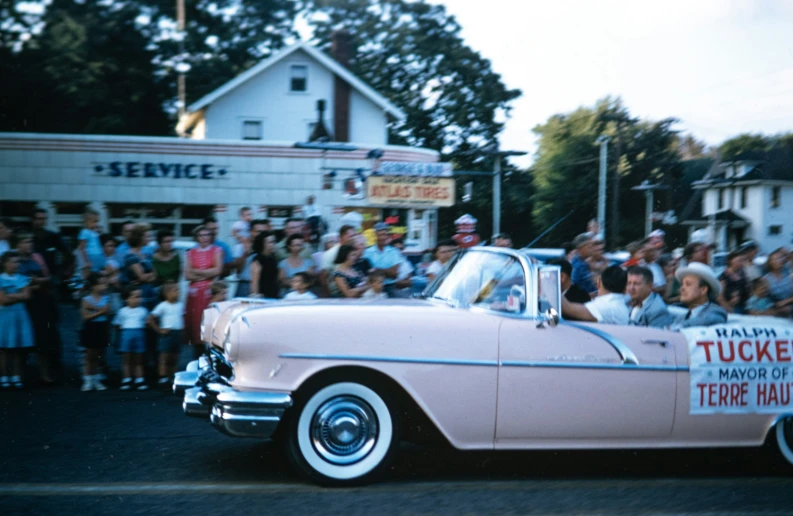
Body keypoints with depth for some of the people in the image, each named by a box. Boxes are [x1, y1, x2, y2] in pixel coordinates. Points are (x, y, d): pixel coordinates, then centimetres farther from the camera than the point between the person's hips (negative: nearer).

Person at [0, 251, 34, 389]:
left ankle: (16, 377, 10)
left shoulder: (23, 279, 7)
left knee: (18, 349, 4)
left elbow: (26, 296, -3)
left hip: (20, 316, 3)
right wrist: (18, 295, -7)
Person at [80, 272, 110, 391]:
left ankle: (96, 380, 18)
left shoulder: (106, 298, 2)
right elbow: (86, 317, -13)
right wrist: (100, 312, -18)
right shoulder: (86, 299, -7)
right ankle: (87, 381, 10)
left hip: (102, 328, 3)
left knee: (98, 355, 9)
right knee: (90, 356, 3)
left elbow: (106, 310, -14)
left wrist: (94, 307, -21)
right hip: (91, 329, -3)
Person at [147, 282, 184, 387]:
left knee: (174, 358, 9)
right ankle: (163, 378, -5)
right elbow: (150, 319, -9)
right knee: (165, 357, -6)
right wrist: (159, 330, -11)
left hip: (178, 333, 5)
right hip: (167, 333, -5)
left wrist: (182, 329, 8)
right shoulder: (162, 306, -9)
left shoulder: (180, 305, 7)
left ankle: (173, 378, 15)